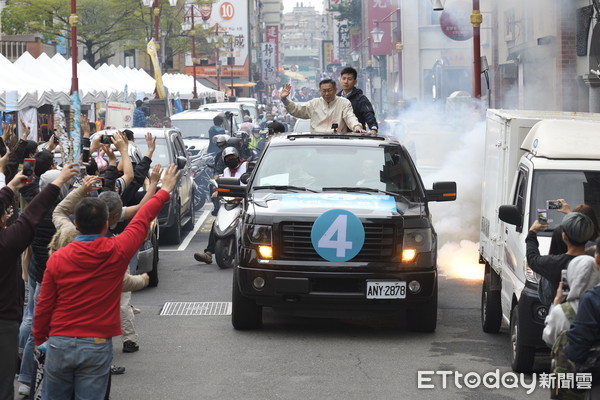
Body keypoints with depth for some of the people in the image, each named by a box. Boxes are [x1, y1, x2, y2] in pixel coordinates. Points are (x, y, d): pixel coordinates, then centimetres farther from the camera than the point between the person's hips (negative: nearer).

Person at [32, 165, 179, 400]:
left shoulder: (57, 259, -6)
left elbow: (44, 307, 0)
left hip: (59, 344, 1)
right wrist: (164, 191, 25)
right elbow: (143, 219, 9)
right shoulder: (117, 252, -7)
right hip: (97, 345, -1)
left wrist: (40, 341, 16)